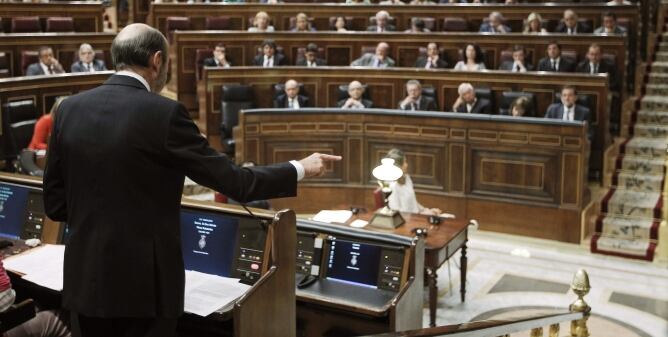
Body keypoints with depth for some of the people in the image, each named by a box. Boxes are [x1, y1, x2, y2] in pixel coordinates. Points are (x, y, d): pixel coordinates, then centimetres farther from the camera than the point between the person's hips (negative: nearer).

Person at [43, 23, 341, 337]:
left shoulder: (69, 109, 2)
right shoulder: (164, 113, -15)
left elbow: (54, 203, 7)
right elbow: (232, 181, -11)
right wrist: (299, 169, 2)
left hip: (85, 280, 6)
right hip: (142, 285, -5)